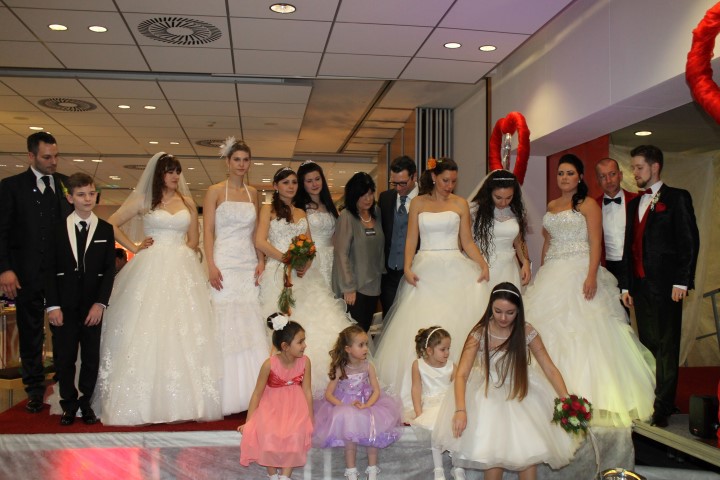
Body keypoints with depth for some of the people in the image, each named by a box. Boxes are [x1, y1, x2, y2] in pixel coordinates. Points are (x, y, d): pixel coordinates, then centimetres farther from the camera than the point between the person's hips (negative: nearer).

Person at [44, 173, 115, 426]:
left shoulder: (105, 229, 5)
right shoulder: (58, 229, 4)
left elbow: (109, 270, 1)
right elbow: (50, 270, 2)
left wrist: (100, 303, -9)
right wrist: (52, 305, -7)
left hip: (92, 306, 0)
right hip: (64, 305, 0)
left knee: (91, 357, 6)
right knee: (64, 358, 4)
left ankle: (86, 402, 21)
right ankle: (69, 403, 20)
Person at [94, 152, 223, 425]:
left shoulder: (187, 202, 14)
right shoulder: (143, 200, 6)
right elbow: (111, 224, 7)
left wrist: (181, 254, 3)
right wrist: (134, 248, 1)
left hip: (182, 272, 3)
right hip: (151, 271, -2)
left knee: (183, 334, -1)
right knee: (147, 333, -6)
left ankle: (184, 401, 4)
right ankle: (146, 402, 0)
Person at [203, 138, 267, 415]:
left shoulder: (253, 194, 15)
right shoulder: (215, 192, 2)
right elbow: (208, 231, -4)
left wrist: (261, 260, 3)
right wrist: (211, 266, -14)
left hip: (248, 265, 4)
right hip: (224, 265, -4)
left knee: (250, 325, 1)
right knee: (225, 325, -5)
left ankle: (250, 392, 7)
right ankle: (227, 396, 0)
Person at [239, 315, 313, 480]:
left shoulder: (305, 362, -17)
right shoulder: (269, 364, -22)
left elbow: (307, 392, -7)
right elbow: (257, 393, -11)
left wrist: (310, 420, 0)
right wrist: (248, 423, -7)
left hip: (294, 406, 2)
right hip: (271, 406, -1)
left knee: (295, 435, -24)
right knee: (269, 435, -24)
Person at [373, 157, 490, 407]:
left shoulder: (461, 204, 8)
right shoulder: (418, 203, 9)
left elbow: (467, 241, 7)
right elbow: (411, 240, 5)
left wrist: (483, 265, -7)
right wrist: (407, 268, -8)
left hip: (454, 269, 0)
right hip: (425, 270, 0)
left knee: (455, 326, -7)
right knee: (420, 330, -4)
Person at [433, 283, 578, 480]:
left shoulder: (527, 332, -9)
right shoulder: (479, 333, -13)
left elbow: (550, 369, -6)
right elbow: (462, 374, -17)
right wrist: (460, 410, -30)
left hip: (522, 394, 1)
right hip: (490, 395, -1)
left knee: (528, 447, -12)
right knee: (492, 447, -15)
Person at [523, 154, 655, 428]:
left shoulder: (588, 204, -1)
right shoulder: (551, 206, 17)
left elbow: (595, 243, -9)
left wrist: (592, 276, -21)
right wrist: (541, 274, 14)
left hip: (579, 274, -6)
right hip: (552, 276, 6)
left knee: (582, 331, -10)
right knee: (548, 330, 3)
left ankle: (584, 393, -4)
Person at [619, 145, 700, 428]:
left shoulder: (677, 198, 0)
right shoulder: (635, 203, 18)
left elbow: (690, 241, -7)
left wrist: (681, 281, -14)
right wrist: (626, 285, 13)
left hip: (665, 285, -6)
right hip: (640, 285, 6)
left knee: (666, 347, -2)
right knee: (648, 346, 8)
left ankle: (663, 407, 3)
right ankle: (648, 402, 15)